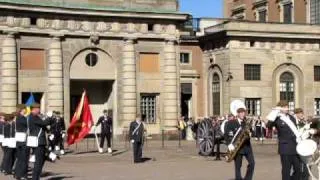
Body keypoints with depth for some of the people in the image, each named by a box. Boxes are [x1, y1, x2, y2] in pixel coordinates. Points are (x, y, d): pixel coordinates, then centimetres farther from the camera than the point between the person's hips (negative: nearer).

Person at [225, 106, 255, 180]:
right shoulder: (231, 123, -2)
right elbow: (226, 134, -6)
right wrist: (229, 144, -17)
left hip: (247, 145, 4)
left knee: (252, 163, -6)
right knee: (238, 166, 0)